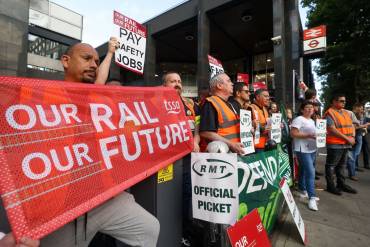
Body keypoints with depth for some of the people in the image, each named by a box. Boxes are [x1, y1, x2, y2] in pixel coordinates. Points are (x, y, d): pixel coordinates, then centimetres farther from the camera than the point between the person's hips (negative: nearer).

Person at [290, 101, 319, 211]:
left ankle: (303, 190, 29)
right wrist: (308, 135, -24)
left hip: (312, 149, 9)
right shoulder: (298, 119, -11)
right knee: (310, 172, -12)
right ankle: (312, 198, -6)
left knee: (304, 170, 16)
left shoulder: (312, 121, 18)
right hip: (303, 150, -9)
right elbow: (293, 134, -19)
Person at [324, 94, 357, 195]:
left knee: (341, 165, 18)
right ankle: (330, 185, 12)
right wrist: (347, 138, -14)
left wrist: (352, 137, -2)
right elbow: (333, 129, -17)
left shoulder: (346, 112, 15)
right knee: (331, 165, 3)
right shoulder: (329, 113, -11)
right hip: (335, 144, -8)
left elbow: (351, 126, 15)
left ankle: (341, 184, 31)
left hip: (346, 144, 8)